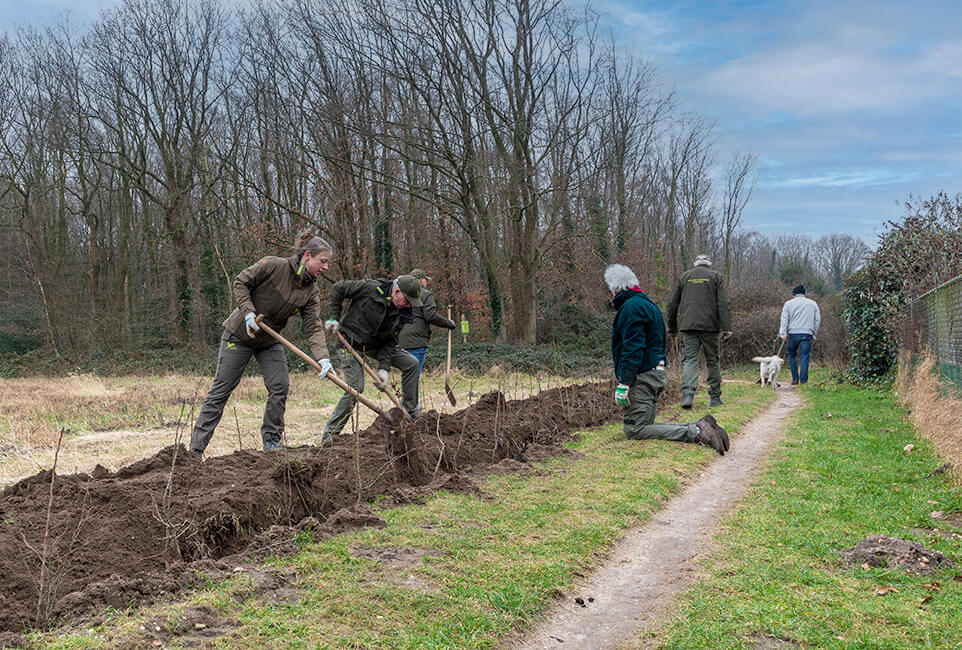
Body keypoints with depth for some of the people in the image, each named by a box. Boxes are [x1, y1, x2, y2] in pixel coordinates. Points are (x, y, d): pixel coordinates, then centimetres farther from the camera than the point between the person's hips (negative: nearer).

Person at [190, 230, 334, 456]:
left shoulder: (311, 291, -7)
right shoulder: (273, 266, -21)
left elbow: (313, 327, -14)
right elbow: (240, 282, -12)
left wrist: (322, 358, -28)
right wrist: (248, 312, -24)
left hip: (270, 341, 5)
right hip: (239, 335, -5)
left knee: (280, 387, -6)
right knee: (221, 390, -3)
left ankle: (271, 441, 10)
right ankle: (196, 448, 2)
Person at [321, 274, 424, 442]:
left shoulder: (402, 313, -7)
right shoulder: (370, 289, -24)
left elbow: (390, 341, -5)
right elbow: (338, 288, -13)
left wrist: (383, 367, -17)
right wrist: (334, 318, -16)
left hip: (377, 345, 6)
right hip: (351, 341, -6)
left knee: (411, 363, -2)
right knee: (356, 388, -17)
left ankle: (410, 414, 9)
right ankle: (330, 434, -7)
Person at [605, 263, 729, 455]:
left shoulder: (631, 307, -13)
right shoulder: (647, 304, 21)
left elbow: (632, 349, -22)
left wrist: (624, 384, -23)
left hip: (642, 377, -10)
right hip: (656, 373, 10)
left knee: (635, 430, -10)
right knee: (645, 425, 14)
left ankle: (696, 432, -17)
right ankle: (699, 427, 3)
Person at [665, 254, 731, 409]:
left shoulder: (684, 276, 13)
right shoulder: (716, 276, 7)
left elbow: (672, 304, 12)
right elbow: (723, 304, -4)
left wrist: (671, 326, 20)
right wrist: (726, 327, -7)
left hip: (688, 326, 1)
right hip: (710, 326, -1)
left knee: (689, 359, -2)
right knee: (713, 361, 9)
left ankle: (687, 393, -20)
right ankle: (714, 397, 14)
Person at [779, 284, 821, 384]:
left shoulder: (788, 303, 10)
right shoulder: (813, 303, 15)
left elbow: (784, 319, -1)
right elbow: (817, 320, 12)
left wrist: (782, 332, -8)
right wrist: (814, 335, 16)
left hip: (793, 334, 0)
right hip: (807, 334, 0)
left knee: (792, 355, 14)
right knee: (805, 357, 0)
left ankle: (795, 379, 11)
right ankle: (803, 380, -4)